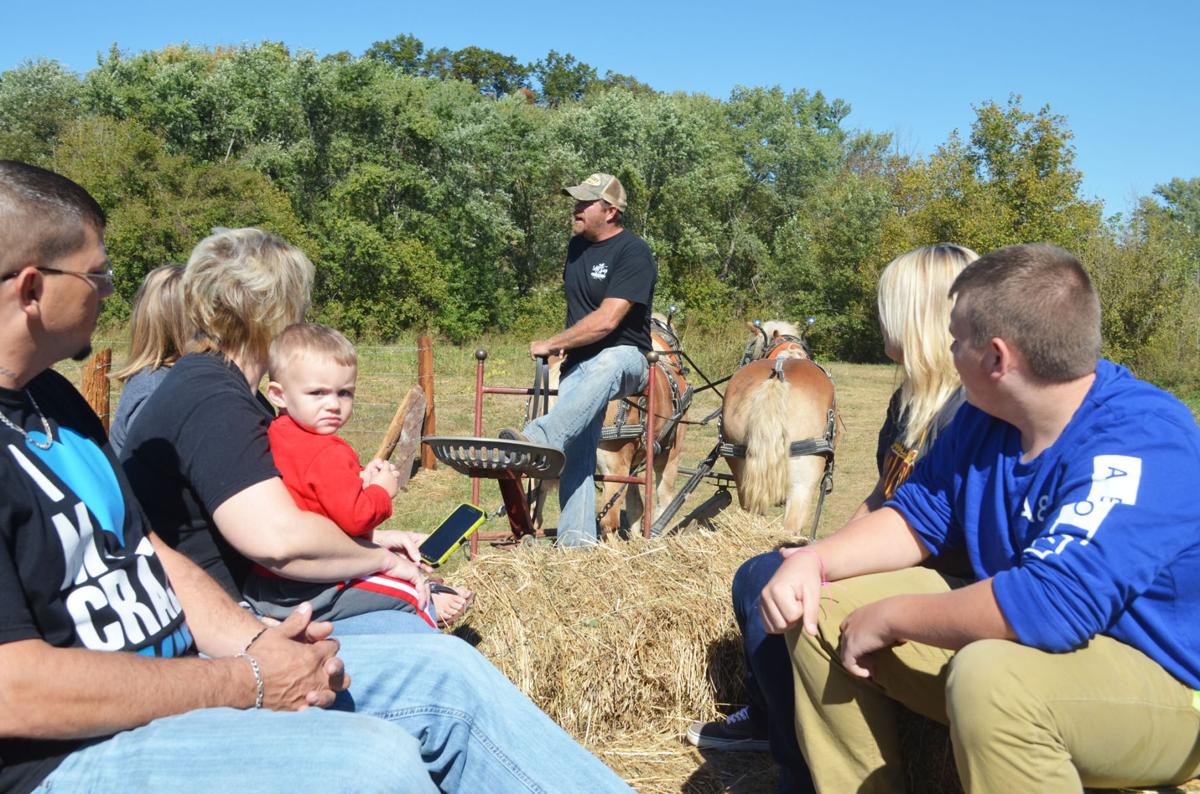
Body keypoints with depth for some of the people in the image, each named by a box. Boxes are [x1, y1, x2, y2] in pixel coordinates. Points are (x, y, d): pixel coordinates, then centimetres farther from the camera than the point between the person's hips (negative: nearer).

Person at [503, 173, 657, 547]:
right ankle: (576, 541, -5)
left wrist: (551, 344, -16)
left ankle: (538, 440, -63)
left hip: (622, 355, -7)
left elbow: (606, 320, -22)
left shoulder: (633, 252, -12)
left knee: (602, 370, -42)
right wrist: (564, 347, 14)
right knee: (575, 450, -6)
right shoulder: (577, 246, 12)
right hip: (578, 362, 7)